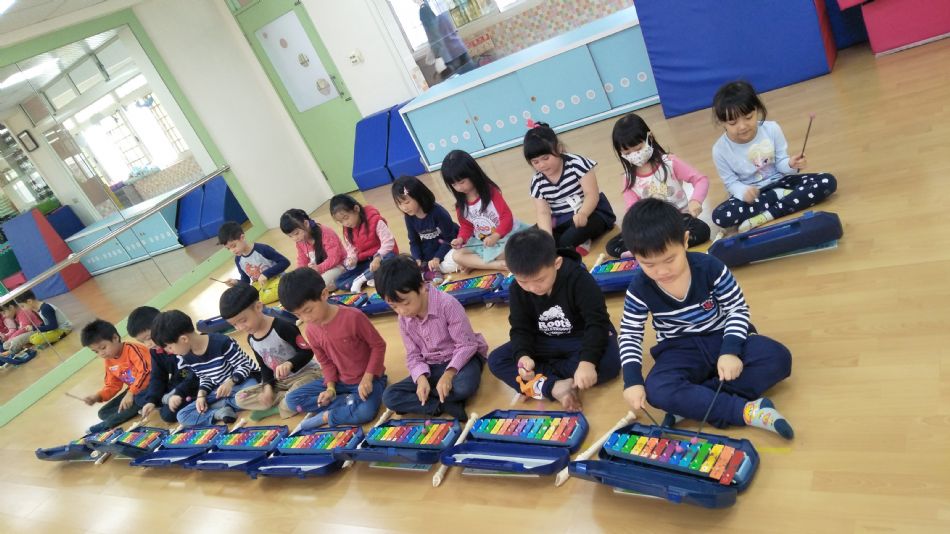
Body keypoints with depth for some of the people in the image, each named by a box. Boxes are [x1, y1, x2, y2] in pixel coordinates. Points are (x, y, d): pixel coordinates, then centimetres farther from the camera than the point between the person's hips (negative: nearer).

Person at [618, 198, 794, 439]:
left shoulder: (709, 267, -17)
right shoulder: (640, 288, -14)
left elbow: (738, 308, -7)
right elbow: (629, 333, -4)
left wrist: (731, 350, -23)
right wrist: (632, 379, -18)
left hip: (722, 338, 1)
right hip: (680, 350, -1)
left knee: (778, 358, -24)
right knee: (657, 390, -31)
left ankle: (690, 404, -27)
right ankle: (747, 411, -31)